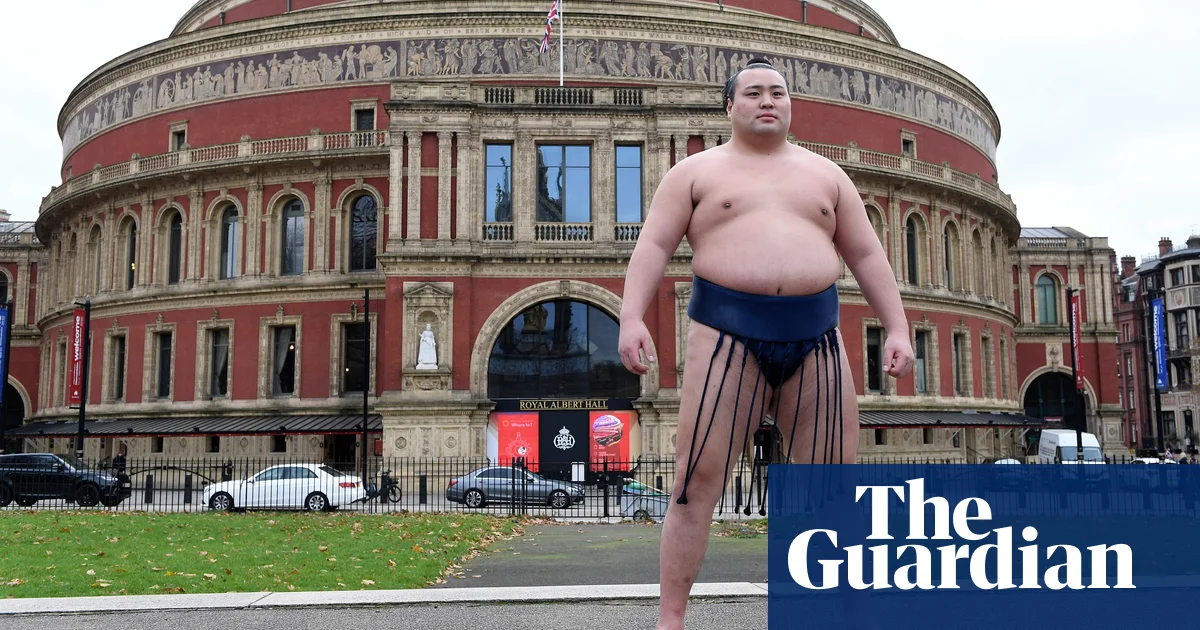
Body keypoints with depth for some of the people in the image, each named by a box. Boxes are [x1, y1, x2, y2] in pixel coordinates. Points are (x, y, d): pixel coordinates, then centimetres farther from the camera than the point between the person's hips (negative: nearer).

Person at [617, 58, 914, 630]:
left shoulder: (826, 174, 18)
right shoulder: (696, 171, 10)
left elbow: (867, 255, 17)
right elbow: (654, 245, 0)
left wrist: (897, 329, 7)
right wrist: (631, 318, -15)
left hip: (814, 337, 3)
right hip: (727, 334, -3)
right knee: (698, 481, -6)